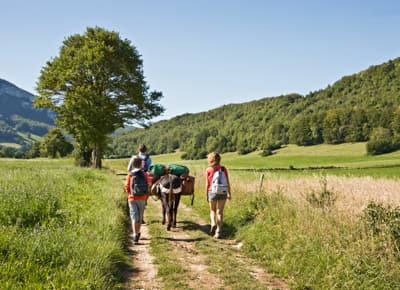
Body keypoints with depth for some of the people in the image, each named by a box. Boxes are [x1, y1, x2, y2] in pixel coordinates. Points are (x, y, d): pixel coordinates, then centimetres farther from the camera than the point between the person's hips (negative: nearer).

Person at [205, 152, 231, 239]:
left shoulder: (208, 170, -5)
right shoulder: (223, 169, 1)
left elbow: (207, 184, -4)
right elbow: (228, 183, 0)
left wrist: (206, 195, 5)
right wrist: (229, 193, 8)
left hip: (212, 192, -1)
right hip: (223, 192, 1)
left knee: (212, 210, 18)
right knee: (220, 212, 7)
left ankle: (213, 224, -8)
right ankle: (218, 232, 3)